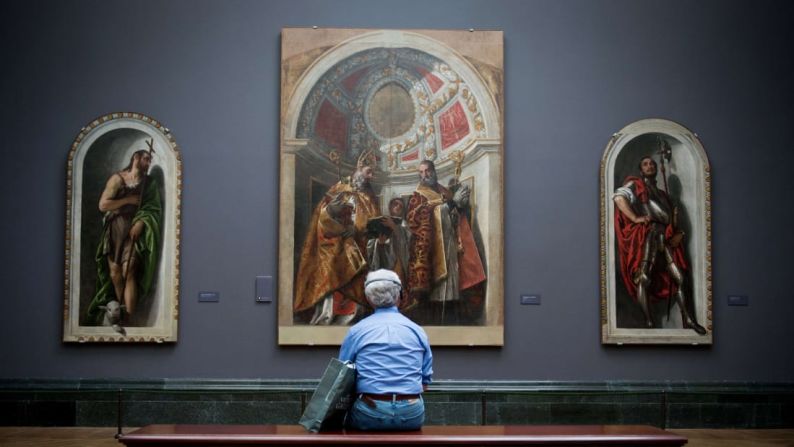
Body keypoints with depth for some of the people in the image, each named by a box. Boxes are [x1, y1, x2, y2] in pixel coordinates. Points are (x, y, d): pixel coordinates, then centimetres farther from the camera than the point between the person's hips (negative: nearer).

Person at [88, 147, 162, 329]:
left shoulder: (150, 182, 8)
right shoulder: (117, 178, 2)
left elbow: (154, 208, 0)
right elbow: (102, 205, -5)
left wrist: (141, 222, -16)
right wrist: (129, 200, -9)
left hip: (135, 229, -1)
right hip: (115, 229, 1)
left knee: (128, 272, -16)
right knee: (115, 273, 0)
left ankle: (128, 319, -21)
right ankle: (122, 312, 16)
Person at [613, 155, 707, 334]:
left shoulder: (661, 193, 30)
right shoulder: (635, 185, 9)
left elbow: (673, 213, 29)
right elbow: (619, 197, -10)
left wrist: (677, 233, 9)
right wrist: (635, 218, -18)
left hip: (666, 238, 7)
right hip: (647, 235, -7)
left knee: (678, 277, 2)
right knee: (644, 278, -15)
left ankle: (688, 319, 6)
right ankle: (649, 322, -16)